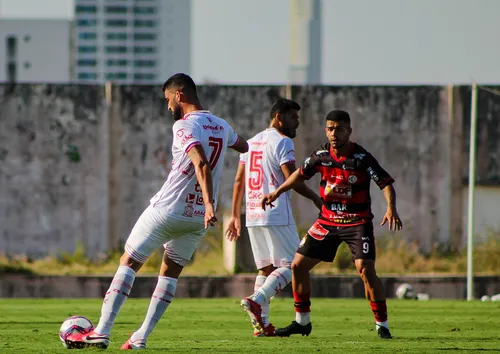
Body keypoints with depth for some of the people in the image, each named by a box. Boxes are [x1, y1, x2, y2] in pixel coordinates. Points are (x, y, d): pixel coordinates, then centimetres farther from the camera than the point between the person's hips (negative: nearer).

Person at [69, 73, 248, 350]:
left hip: (167, 210, -7)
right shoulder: (221, 126, 10)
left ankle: (102, 332, -1)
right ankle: (141, 337, 13)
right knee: (170, 271, 18)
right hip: (198, 217, 7)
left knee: (129, 262, 4)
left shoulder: (185, 126, -14)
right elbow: (243, 146, 32)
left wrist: (209, 204, -35)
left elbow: (201, 164, -28)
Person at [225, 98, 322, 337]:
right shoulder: (282, 142, -7)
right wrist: (316, 200, -1)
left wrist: (235, 215, 21)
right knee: (290, 265, -3)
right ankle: (256, 300, -23)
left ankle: (261, 324, 5)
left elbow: (239, 181, 17)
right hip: (276, 215, -8)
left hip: (253, 216, 8)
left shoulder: (252, 143, 17)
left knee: (266, 268, 13)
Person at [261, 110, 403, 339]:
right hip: (327, 221, 5)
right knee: (298, 265, 3)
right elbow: (301, 174, 17)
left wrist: (391, 208, -38)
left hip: (357, 222, -5)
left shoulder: (362, 158, -17)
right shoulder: (321, 156, -2)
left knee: (366, 270, -22)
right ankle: (302, 322, 18)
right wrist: (276, 193, 13)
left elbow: (386, 183, -21)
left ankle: (382, 325, -10)